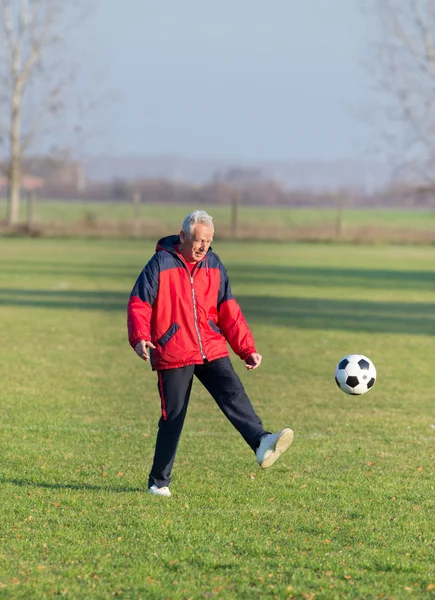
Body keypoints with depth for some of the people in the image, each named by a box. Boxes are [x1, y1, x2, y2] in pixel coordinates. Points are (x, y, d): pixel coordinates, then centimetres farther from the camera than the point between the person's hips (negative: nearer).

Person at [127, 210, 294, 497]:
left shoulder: (214, 265, 9)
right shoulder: (161, 264, -5)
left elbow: (229, 311, 12)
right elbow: (139, 305, -6)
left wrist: (248, 349, 5)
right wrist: (140, 338, -24)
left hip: (213, 351, 4)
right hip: (173, 355, -4)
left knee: (234, 394, -19)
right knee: (173, 417, 1)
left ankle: (262, 443, -40)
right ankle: (159, 481, 14)